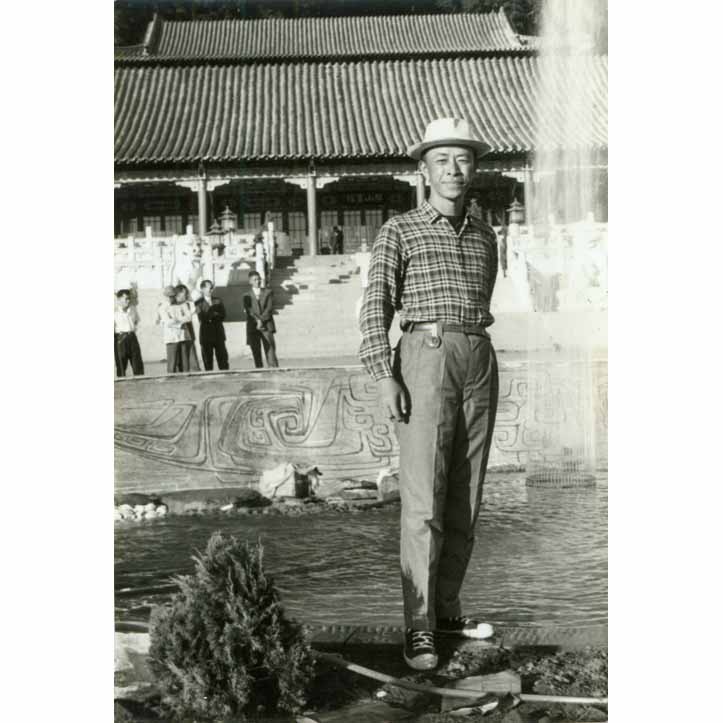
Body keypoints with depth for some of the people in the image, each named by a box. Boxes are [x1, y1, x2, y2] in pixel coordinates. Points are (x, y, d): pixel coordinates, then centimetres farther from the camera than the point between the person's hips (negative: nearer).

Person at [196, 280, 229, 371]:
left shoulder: (217, 301, 12)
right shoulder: (199, 303, 1)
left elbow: (223, 315, 2)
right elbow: (202, 318, -11)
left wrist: (211, 316, -10)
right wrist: (214, 312, -10)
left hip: (219, 333, 3)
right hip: (206, 334, -3)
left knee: (222, 358, 0)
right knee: (207, 360, -1)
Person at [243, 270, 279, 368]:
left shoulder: (267, 292, 12)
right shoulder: (247, 296, 11)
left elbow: (269, 308, 1)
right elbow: (249, 311, -2)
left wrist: (261, 320, -11)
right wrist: (258, 321, -16)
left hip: (267, 327, 0)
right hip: (253, 328, 0)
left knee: (270, 352, -9)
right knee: (256, 354, -1)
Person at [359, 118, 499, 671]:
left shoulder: (485, 237, 18)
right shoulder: (399, 231, 3)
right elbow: (377, 307, -4)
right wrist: (384, 376, -16)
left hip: (480, 362, 5)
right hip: (425, 360, -5)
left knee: (465, 498, 7)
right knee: (424, 500, -10)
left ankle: (446, 608, 20)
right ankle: (420, 630, -6)